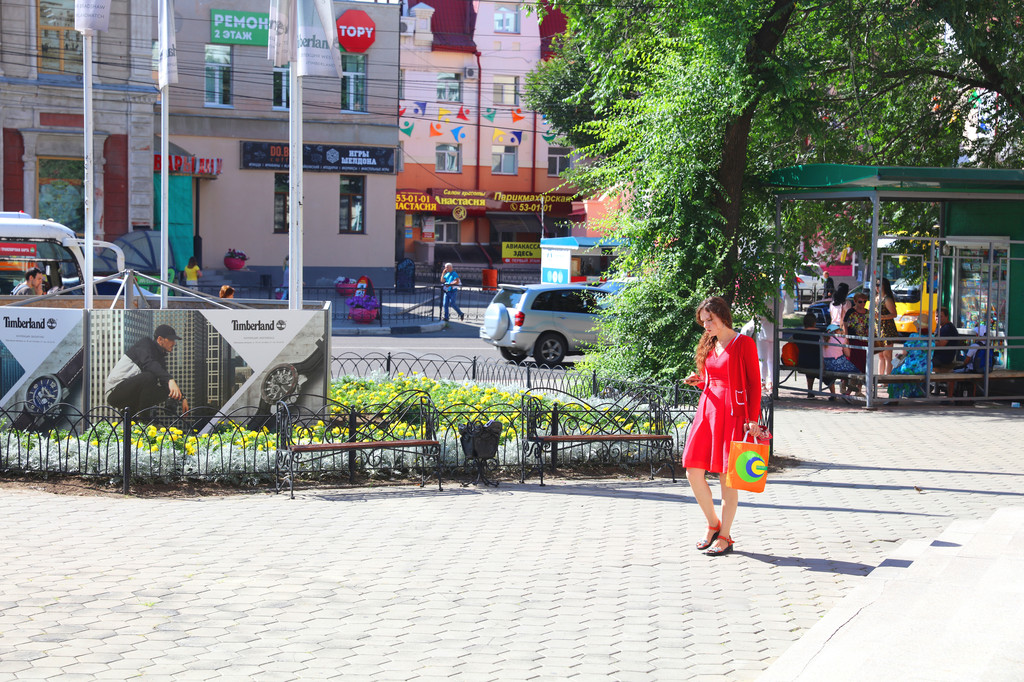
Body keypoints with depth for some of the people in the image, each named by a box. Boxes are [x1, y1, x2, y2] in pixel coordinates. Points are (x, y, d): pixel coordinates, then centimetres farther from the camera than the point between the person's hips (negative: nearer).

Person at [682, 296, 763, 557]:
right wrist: (698, 381, 3)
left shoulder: (743, 344, -5)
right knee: (693, 471, -1)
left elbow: (754, 383, -7)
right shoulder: (709, 345, 15)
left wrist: (753, 419, -13)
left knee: (727, 476, -2)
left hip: (732, 413, -6)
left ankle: (725, 537, 7)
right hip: (707, 409, 6)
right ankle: (713, 525, 18)